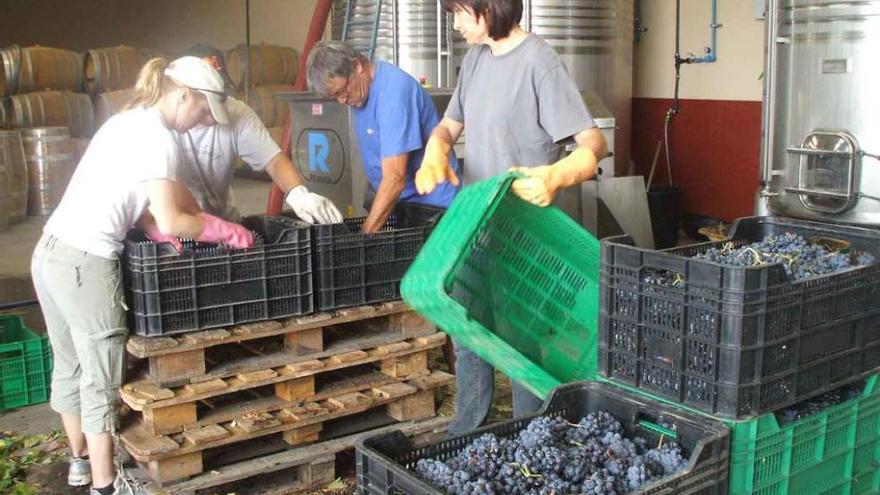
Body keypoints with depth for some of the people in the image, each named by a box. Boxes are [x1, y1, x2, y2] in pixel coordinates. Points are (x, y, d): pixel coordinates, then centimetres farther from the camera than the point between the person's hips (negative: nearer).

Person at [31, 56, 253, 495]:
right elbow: (169, 223, -16)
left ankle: (81, 460, 36)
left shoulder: (126, 121, 15)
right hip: (85, 263, -9)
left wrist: (159, 232, 7)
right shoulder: (158, 136, -12)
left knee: (70, 364, 20)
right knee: (102, 376, 2)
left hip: (51, 252, 9)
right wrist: (227, 231, -5)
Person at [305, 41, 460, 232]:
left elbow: (395, 179, -30)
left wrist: (365, 234, -32)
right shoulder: (361, 88, 3)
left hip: (432, 205, -7)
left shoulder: (394, 91, -24)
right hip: (401, 203, 7)